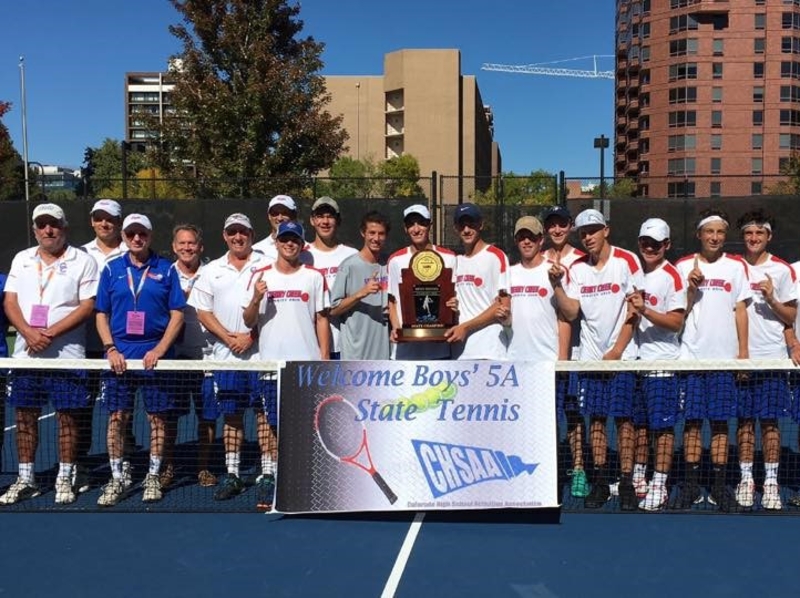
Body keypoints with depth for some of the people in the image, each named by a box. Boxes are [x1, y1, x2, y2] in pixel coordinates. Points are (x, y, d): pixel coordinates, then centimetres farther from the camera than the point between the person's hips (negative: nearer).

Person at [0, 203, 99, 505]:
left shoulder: (83, 261, -2)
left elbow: (87, 306, -8)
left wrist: (50, 333, -16)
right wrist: (29, 332, -12)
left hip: (66, 353, -4)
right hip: (25, 353, 4)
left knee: (67, 416, 1)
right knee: (25, 416, 8)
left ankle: (65, 479, 13)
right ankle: (25, 479, 19)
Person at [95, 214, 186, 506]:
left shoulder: (166, 269, 3)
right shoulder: (111, 269, 7)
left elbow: (177, 314, 0)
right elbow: (101, 314, 8)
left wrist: (159, 350, -10)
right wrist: (111, 349, -6)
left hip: (155, 355, -1)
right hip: (120, 355, 1)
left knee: (157, 417, 4)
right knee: (117, 417, 3)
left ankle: (153, 477, 17)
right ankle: (117, 479, 15)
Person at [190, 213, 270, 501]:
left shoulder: (266, 266, 3)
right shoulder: (212, 270, 13)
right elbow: (203, 312, 8)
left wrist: (251, 336, -11)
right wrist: (229, 337, -5)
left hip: (261, 351, -3)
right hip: (225, 354, 3)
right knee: (231, 415, 8)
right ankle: (232, 475, 16)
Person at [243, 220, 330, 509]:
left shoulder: (314, 277, 6)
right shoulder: (261, 276, 7)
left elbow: (322, 319, 7)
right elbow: (249, 321, 6)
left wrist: (325, 357, 0)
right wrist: (256, 299, -14)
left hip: (307, 363, 0)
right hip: (271, 362, 1)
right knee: (269, 423, 2)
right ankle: (268, 476, 12)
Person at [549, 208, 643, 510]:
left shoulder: (627, 261, -4)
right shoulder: (577, 268, 8)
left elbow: (632, 311, -6)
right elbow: (571, 312, 2)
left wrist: (617, 350, -10)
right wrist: (557, 285, -12)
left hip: (621, 355, -3)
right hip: (589, 355, 4)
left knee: (623, 417, -3)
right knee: (595, 418, 6)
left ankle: (626, 483, 4)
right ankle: (600, 482, 13)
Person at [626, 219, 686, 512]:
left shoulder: (672, 276, -7)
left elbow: (676, 323, -13)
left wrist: (645, 310, -23)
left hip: (662, 363, -6)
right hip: (636, 359, 6)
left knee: (662, 426, 0)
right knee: (639, 424, 13)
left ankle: (659, 486, 7)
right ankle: (638, 477, 25)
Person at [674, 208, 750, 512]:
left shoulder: (736, 266, 7)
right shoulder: (684, 266, 6)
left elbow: (740, 311, 6)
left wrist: (743, 352, 0)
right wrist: (691, 288, -12)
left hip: (724, 357, 0)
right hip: (691, 356, 0)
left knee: (720, 421, 3)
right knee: (692, 420, 2)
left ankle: (719, 486, 12)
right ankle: (691, 485, 10)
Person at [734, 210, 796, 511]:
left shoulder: (781, 270, 3)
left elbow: (791, 317, 6)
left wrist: (772, 300, -13)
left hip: (772, 357, -1)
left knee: (770, 421, 2)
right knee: (744, 420, 5)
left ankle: (771, 481, 11)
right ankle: (746, 478, 14)